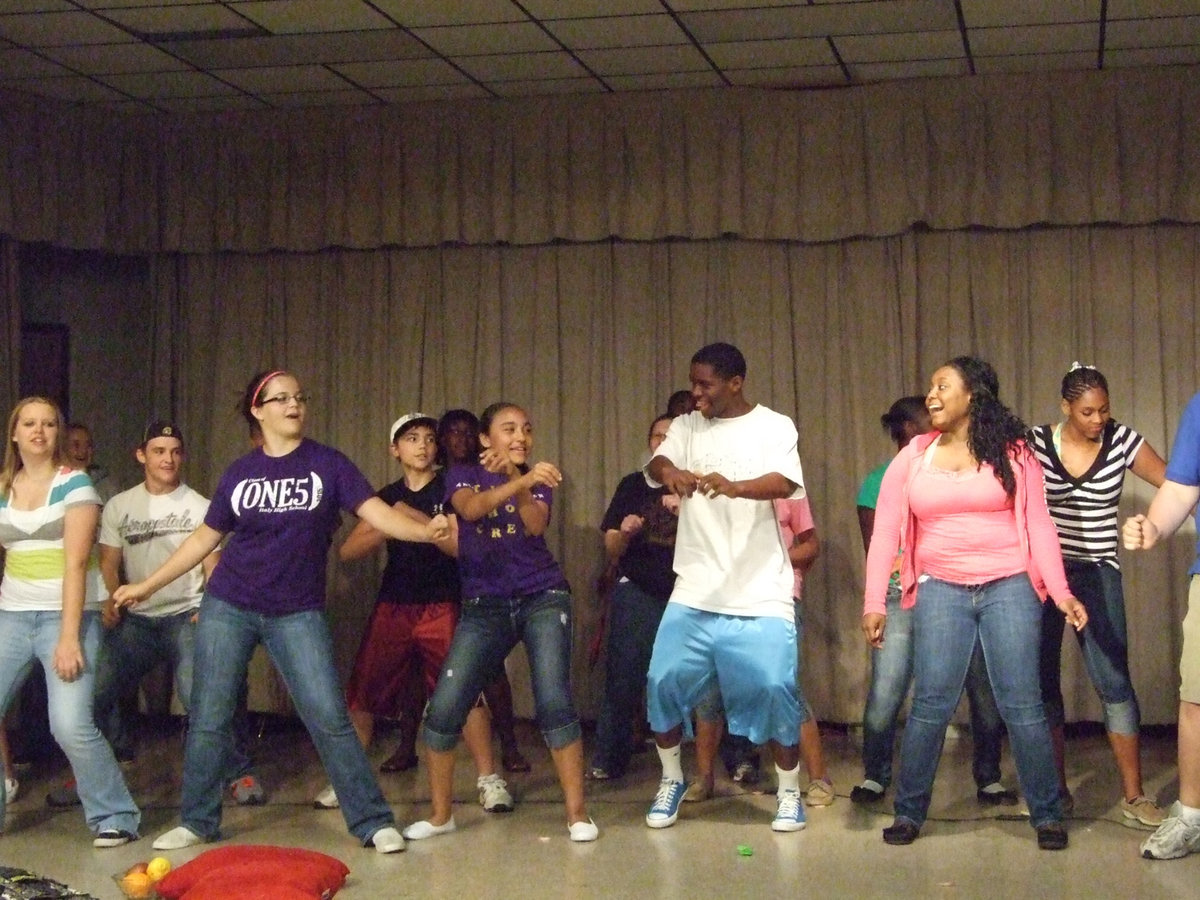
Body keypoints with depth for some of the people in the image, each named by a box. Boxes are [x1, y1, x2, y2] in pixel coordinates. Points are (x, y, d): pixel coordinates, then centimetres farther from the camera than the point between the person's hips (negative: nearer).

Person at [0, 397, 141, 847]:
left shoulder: (74, 484, -4)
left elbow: (76, 562, -12)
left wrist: (69, 636, -18)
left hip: (66, 614, -5)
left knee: (71, 725, -16)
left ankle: (114, 816, 2)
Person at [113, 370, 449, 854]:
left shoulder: (328, 464, -2)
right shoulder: (239, 472, 4)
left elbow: (377, 512, -11)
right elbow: (205, 538, 12)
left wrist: (424, 529, -31)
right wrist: (145, 586, 13)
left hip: (298, 614, -2)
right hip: (227, 607, 2)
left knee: (329, 718, -7)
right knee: (208, 719, 5)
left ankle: (373, 822, 1)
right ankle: (196, 821, 20)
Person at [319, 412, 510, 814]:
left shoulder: (449, 491, 2)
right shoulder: (386, 497, 11)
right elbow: (348, 550, 2)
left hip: (442, 606, -3)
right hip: (393, 607, 3)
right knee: (362, 694, 2)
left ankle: (489, 778, -2)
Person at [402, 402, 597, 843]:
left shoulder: (538, 479, 9)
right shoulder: (463, 476, 6)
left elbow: (536, 526, -13)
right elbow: (471, 509, -19)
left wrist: (521, 483, -32)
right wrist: (520, 481, -36)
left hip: (543, 599, 0)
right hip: (484, 607, 0)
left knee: (555, 703, -14)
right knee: (443, 709, -8)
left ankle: (577, 812, -5)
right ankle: (441, 813, 9)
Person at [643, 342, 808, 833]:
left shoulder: (774, 427, -2)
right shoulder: (686, 427, 9)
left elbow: (787, 483, -20)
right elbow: (655, 463, -11)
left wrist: (734, 486, -41)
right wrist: (669, 470, -36)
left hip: (760, 592, -3)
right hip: (695, 590, 3)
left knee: (773, 687, -9)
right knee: (664, 681, -2)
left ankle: (789, 791, 12)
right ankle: (671, 780, 20)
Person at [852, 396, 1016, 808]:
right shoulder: (879, 482, 8)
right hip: (903, 595, -2)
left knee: (985, 688, -2)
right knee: (885, 691, -7)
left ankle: (988, 779, 12)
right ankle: (875, 776, 11)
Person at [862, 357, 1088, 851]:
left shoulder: (1012, 453, 3)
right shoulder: (911, 458, 6)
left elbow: (1038, 525, 1)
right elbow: (884, 533, 3)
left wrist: (1061, 593, -8)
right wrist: (874, 603, -5)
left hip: (1009, 587, -1)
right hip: (941, 591, 1)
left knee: (1021, 704, -3)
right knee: (931, 705, -3)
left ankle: (1047, 814, 8)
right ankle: (908, 812, 9)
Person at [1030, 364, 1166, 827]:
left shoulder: (1122, 441, -4)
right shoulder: (1035, 443, -4)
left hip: (1096, 573, -1)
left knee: (1114, 682, -9)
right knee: (1044, 682, 6)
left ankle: (1134, 795, -2)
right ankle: (1056, 788, 19)